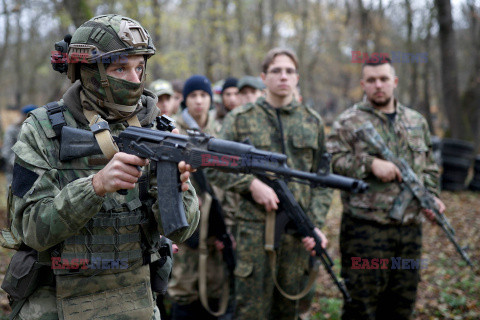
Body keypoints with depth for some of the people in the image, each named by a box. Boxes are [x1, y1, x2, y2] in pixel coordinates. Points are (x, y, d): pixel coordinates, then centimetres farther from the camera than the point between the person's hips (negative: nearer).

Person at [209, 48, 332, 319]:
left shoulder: (312, 121, 11)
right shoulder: (241, 119, 4)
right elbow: (215, 167, 3)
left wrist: (316, 225, -2)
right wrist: (251, 184, -12)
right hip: (256, 227, -2)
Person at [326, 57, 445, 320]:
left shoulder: (417, 121, 16)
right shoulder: (348, 122, 0)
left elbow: (428, 167, 21)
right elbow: (331, 162, -10)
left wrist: (431, 196, 5)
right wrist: (370, 164, -19)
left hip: (410, 228, 5)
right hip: (365, 228, -5)